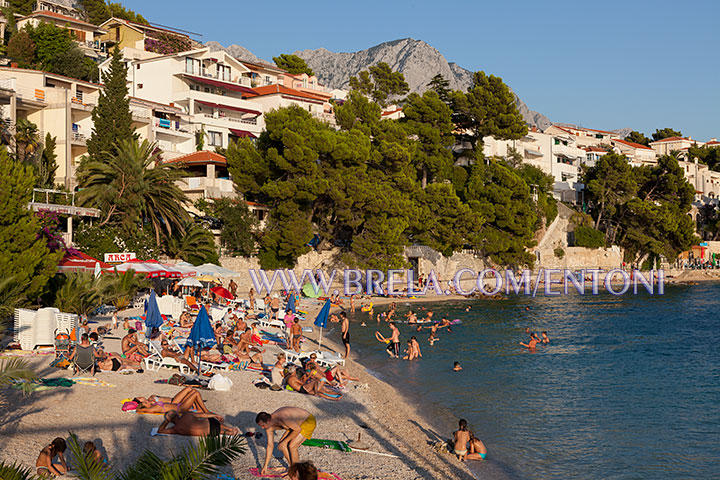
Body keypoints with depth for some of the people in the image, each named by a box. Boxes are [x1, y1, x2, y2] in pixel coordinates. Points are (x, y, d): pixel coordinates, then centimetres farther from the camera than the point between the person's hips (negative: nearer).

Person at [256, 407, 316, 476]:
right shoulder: (269, 427, -7)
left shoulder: (282, 418, -35)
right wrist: (265, 466, 4)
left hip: (309, 422, -9)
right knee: (281, 445, 1)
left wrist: (285, 442, -20)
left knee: (292, 446, -19)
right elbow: (270, 445, 2)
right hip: (297, 424, 9)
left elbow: (298, 429, -26)